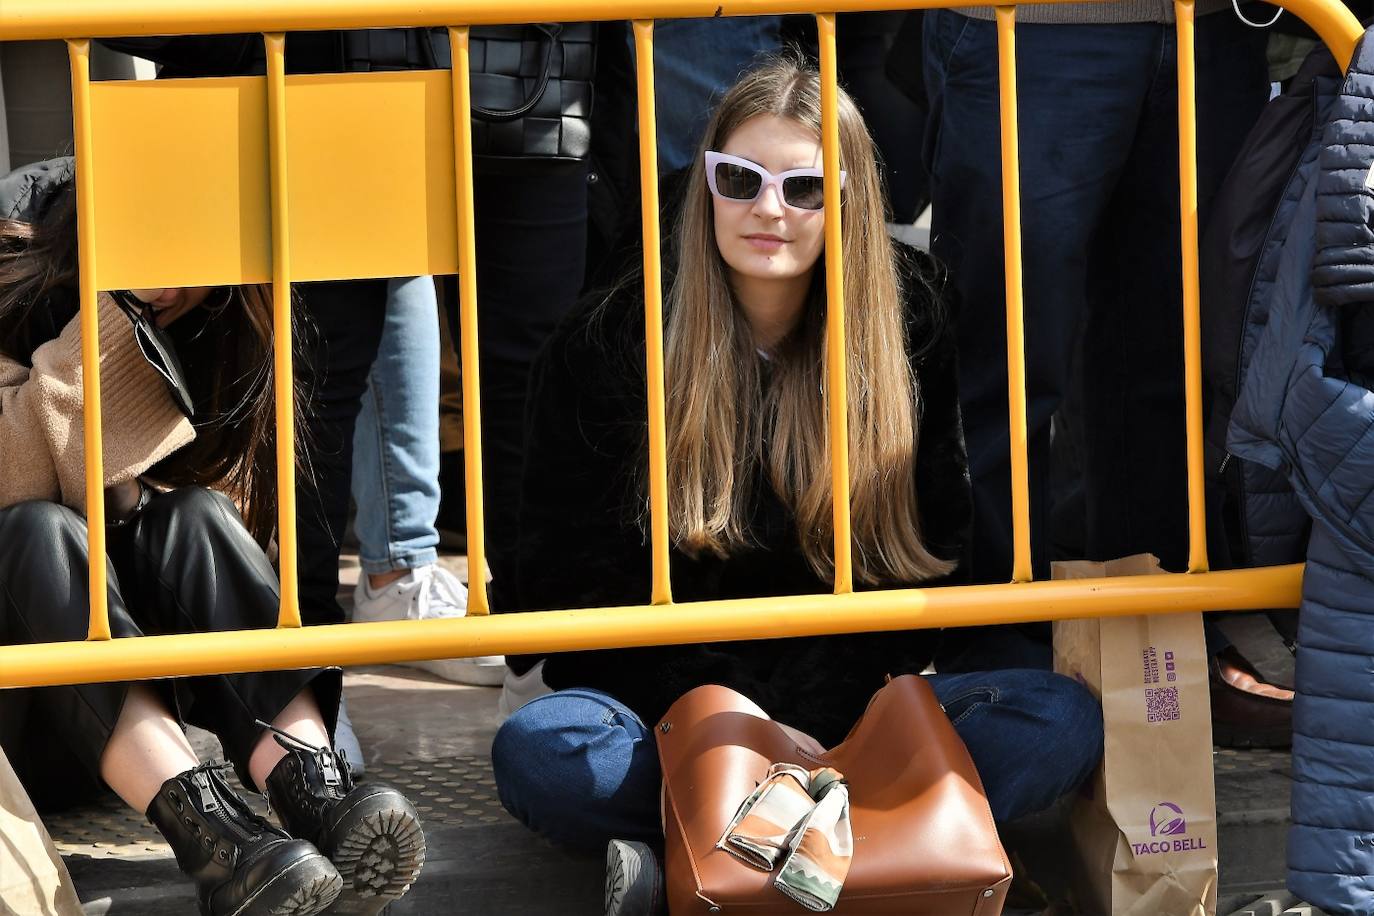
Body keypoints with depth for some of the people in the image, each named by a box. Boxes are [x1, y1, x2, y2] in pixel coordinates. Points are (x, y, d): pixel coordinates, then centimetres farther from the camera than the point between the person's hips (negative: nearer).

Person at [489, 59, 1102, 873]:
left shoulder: (909, 331, 2)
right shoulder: (606, 347, -2)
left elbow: (928, 563, 2)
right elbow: (571, 585, -4)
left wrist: (820, 717, -15)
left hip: (843, 710, 2)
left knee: (1066, 723, -24)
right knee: (537, 753, -34)